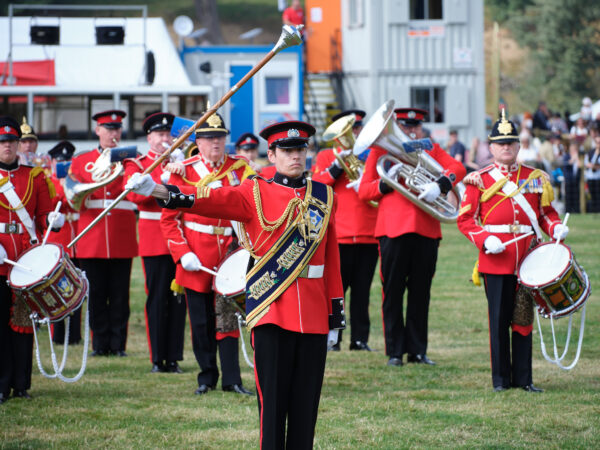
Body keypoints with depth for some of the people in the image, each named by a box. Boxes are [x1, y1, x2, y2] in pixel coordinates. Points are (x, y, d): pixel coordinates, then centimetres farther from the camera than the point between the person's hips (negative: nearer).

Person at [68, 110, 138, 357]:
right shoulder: (81, 161, 11)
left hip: (122, 240, 0)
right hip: (92, 240, 1)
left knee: (120, 294, 0)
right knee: (96, 293, 2)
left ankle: (118, 343, 7)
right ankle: (100, 343, 9)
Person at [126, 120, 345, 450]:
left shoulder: (323, 196, 11)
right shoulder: (256, 194, 1)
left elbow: (332, 260, 13)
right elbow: (215, 199, -16)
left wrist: (335, 317, 11)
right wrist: (162, 192, -34)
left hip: (313, 313, 3)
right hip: (272, 308, -3)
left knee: (306, 401, 5)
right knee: (273, 399, -3)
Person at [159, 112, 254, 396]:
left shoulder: (240, 168, 5)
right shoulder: (184, 171, -1)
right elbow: (169, 218, 0)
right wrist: (182, 253, -10)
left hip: (228, 251, 1)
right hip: (196, 257, -1)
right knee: (201, 319, 5)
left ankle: (232, 380, 2)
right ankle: (207, 377, 17)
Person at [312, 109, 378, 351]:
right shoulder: (326, 156, 9)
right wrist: (338, 166, -13)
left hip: (368, 235, 3)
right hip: (338, 235, -3)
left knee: (362, 290, 4)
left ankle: (360, 338, 8)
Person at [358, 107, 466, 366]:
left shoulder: (431, 150, 15)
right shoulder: (380, 151, 8)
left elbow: (457, 168, -1)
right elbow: (363, 192, 5)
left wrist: (440, 185, -18)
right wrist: (386, 182, -13)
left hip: (426, 230, 2)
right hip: (393, 229, -2)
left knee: (421, 293, 7)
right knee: (393, 292, 0)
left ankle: (417, 350, 14)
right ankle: (395, 352, 7)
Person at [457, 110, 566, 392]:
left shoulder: (536, 178, 12)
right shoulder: (479, 180, 3)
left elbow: (546, 212, 17)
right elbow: (465, 219, 1)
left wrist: (556, 228, -5)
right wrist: (485, 240, -15)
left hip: (528, 257, 2)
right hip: (496, 259, -2)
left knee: (524, 319, 5)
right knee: (499, 319, 0)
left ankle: (523, 379, 10)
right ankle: (501, 378, 8)